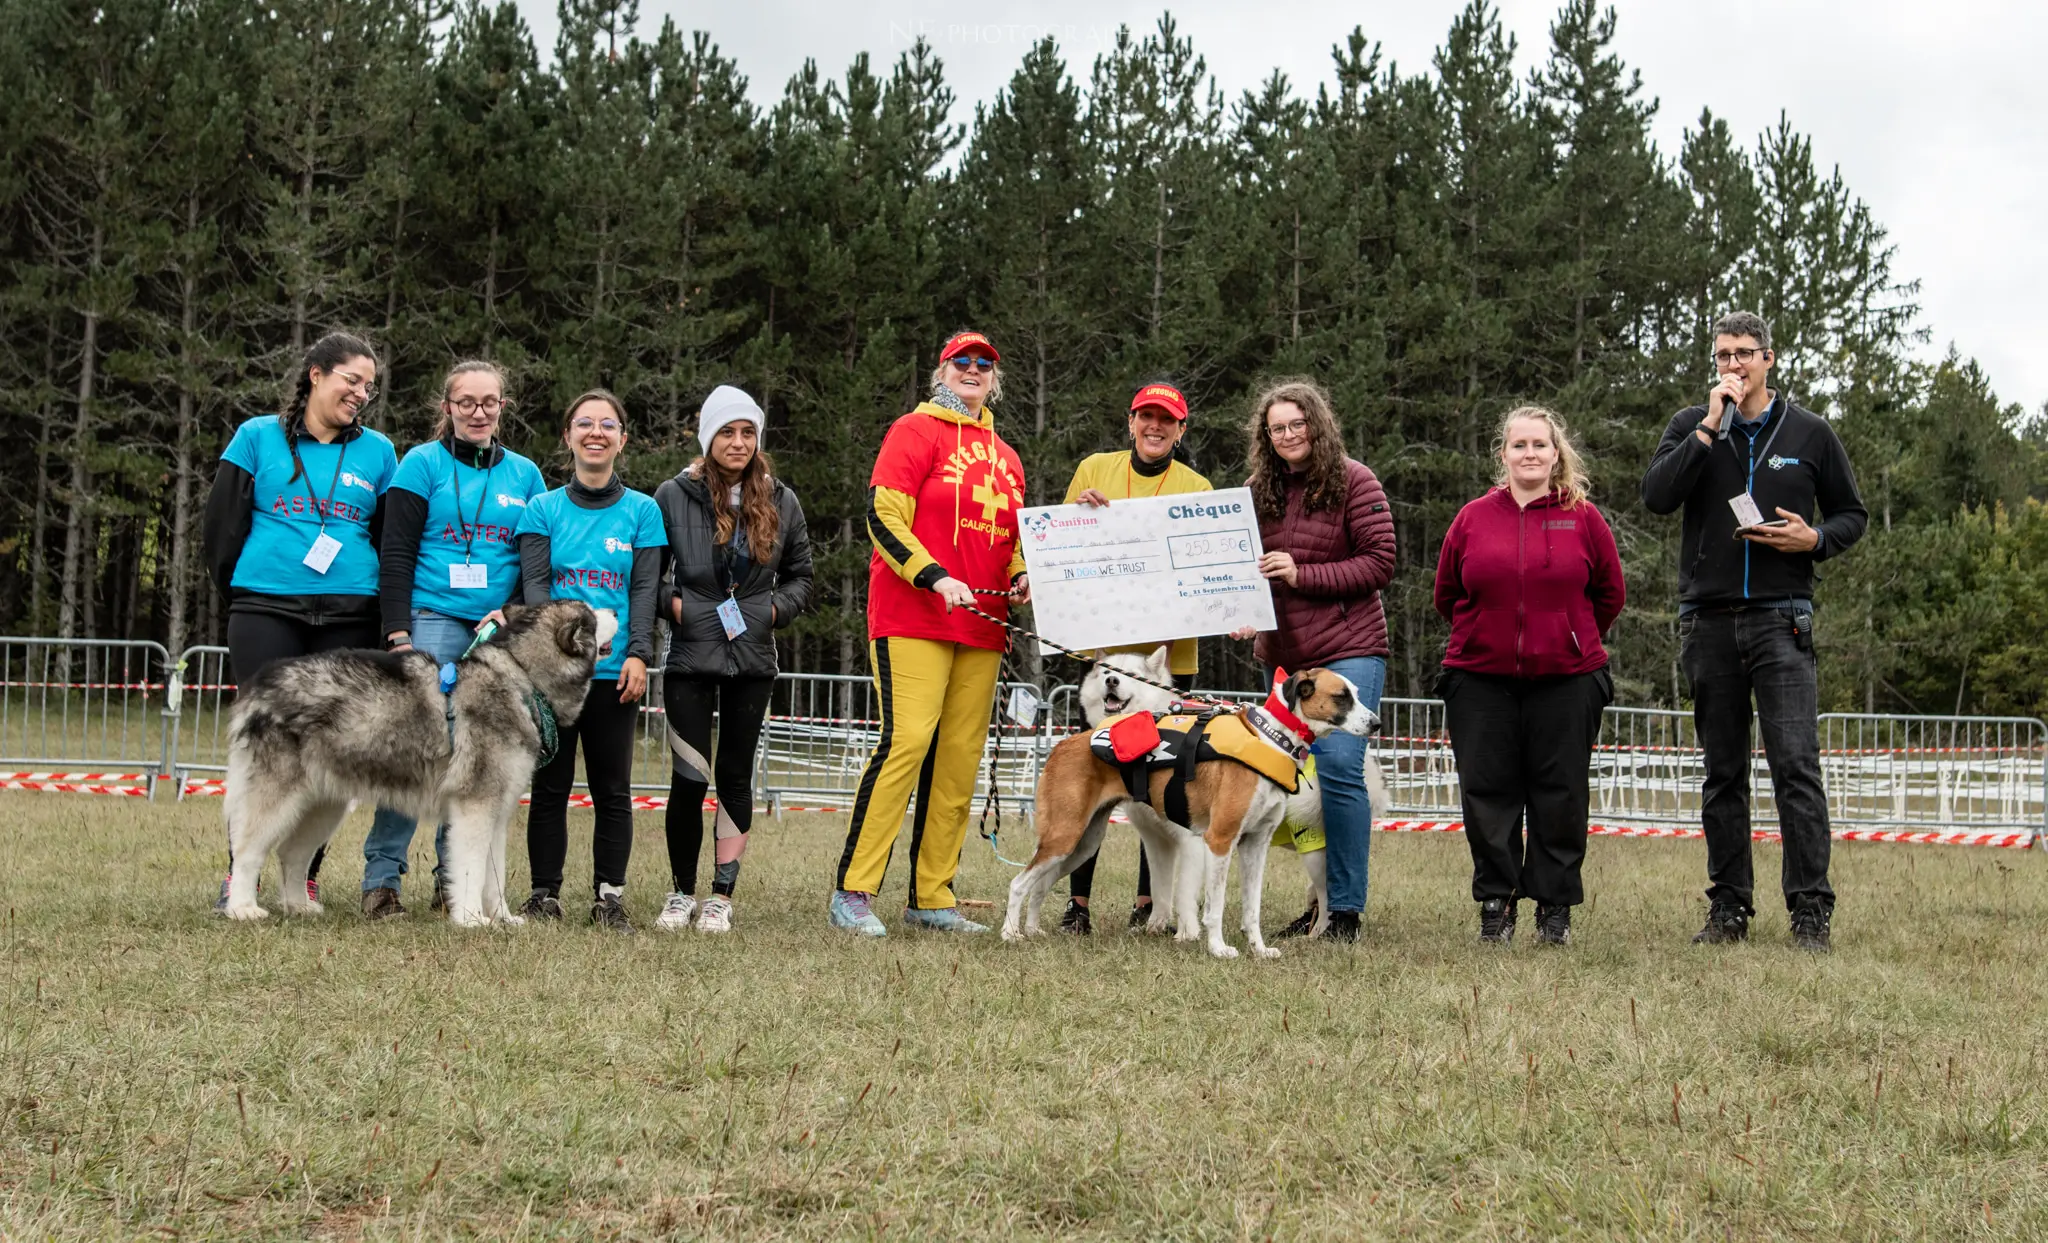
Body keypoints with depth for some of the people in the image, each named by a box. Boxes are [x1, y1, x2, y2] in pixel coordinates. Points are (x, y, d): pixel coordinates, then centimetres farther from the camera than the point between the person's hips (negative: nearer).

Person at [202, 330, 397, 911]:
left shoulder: (378, 451, 13)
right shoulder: (258, 437, 7)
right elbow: (221, 523, 8)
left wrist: (387, 617, 9)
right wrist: (238, 592, 9)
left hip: (348, 619, 2)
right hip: (266, 611, -2)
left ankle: (305, 878, 9)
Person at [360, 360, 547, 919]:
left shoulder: (525, 475, 14)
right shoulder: (423, 464, 4)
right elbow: (396, 555, -1)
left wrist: (510, 613, -4)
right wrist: (397, 633, -10)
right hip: (434, 621, -3)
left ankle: (454, 878, 12)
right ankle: (381, 878, -7)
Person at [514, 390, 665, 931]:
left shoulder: (642, 511, 8)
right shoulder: (543, 509, 9)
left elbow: (644, 589, 4)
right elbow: (534, 585, 1)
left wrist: (638, 654, -9)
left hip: (615, 669, 0)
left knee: (612, 788, 2)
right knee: (550, 784, 3)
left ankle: (609, 896, 7)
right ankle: (545, 894, 8)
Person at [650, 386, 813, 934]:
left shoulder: (780, 502, 7)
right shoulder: (673, 496, -1)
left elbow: (801, 575, 15)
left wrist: (775, 608, -1)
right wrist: (672, 603, -10)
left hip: (753, 659, 2)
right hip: (691, 657, -2)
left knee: (735, 775, 4)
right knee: (690, 778, -6)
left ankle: (721, 897, 11)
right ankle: (682, 893, 11)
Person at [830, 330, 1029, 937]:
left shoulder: (1005, 457, 21)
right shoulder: (916, 430, 2)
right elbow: (883, 517, -7)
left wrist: (1021, 578, 6)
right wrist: (934, 577, -19)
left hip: (981, 627, 7)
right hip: (911, 617, -7)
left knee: (961, 756, 3)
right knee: (908, 738, -17)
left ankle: (931, 898, 8)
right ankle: (853, 891, -13)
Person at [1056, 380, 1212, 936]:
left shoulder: (1197, 487, 8)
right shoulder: (1095, 469, 8)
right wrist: (1080, 510, -8)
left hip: (1169, 649, 1)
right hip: (1103, 641, 0)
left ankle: (1150, 900, 13)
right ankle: (1077, 900, 0)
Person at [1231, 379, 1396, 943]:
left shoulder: (1354, 482, -5)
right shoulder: (1257, 489, 10)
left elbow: (1380, 563, -9)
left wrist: (1302, 574, -17)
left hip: (1347, 648, -6)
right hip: (1280, 652, 6)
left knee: (1338, 765, -14)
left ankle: (1347, 910, -9)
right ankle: (1319, 898, 18)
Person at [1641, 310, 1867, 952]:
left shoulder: (1809, 433, 8)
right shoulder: (1691, 425, 9)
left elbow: (1852, 513, 14)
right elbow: (1656, 496, -8)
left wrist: (1815, 539, -7)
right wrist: (1711, 428, -12)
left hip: (1781, 617, -2)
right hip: (1708, 620, 2)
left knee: (1795, 762, -11)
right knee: (1723, 773, 8)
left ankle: (1811, 910, -8)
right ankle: (1729, 906, 14)